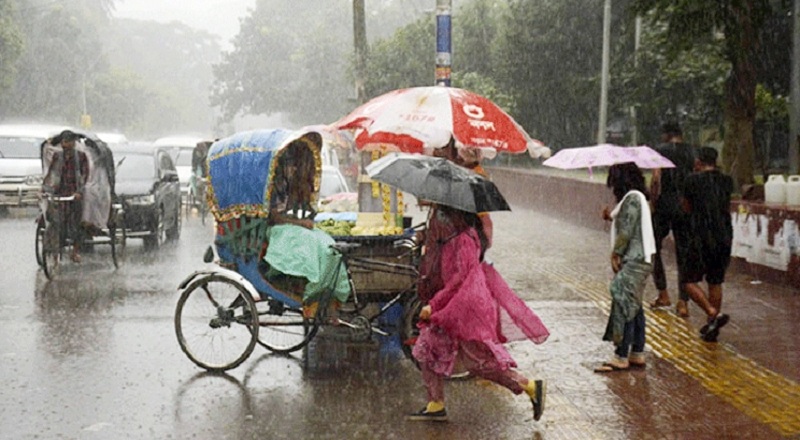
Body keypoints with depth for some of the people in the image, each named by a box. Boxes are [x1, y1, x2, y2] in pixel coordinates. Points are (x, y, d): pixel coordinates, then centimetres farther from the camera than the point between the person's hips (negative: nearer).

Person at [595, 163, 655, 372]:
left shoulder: (632, 198, -15)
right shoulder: (634, 197, 16)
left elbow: (626, 231, -18)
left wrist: (616, 254, -11)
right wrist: (612, 217, 5)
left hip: (634, 261, -11)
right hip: (636, 260, 11)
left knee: (624, 306, -9)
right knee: (633, 307, 13)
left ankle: (621, 357, -8)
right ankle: (637, 354, 18)